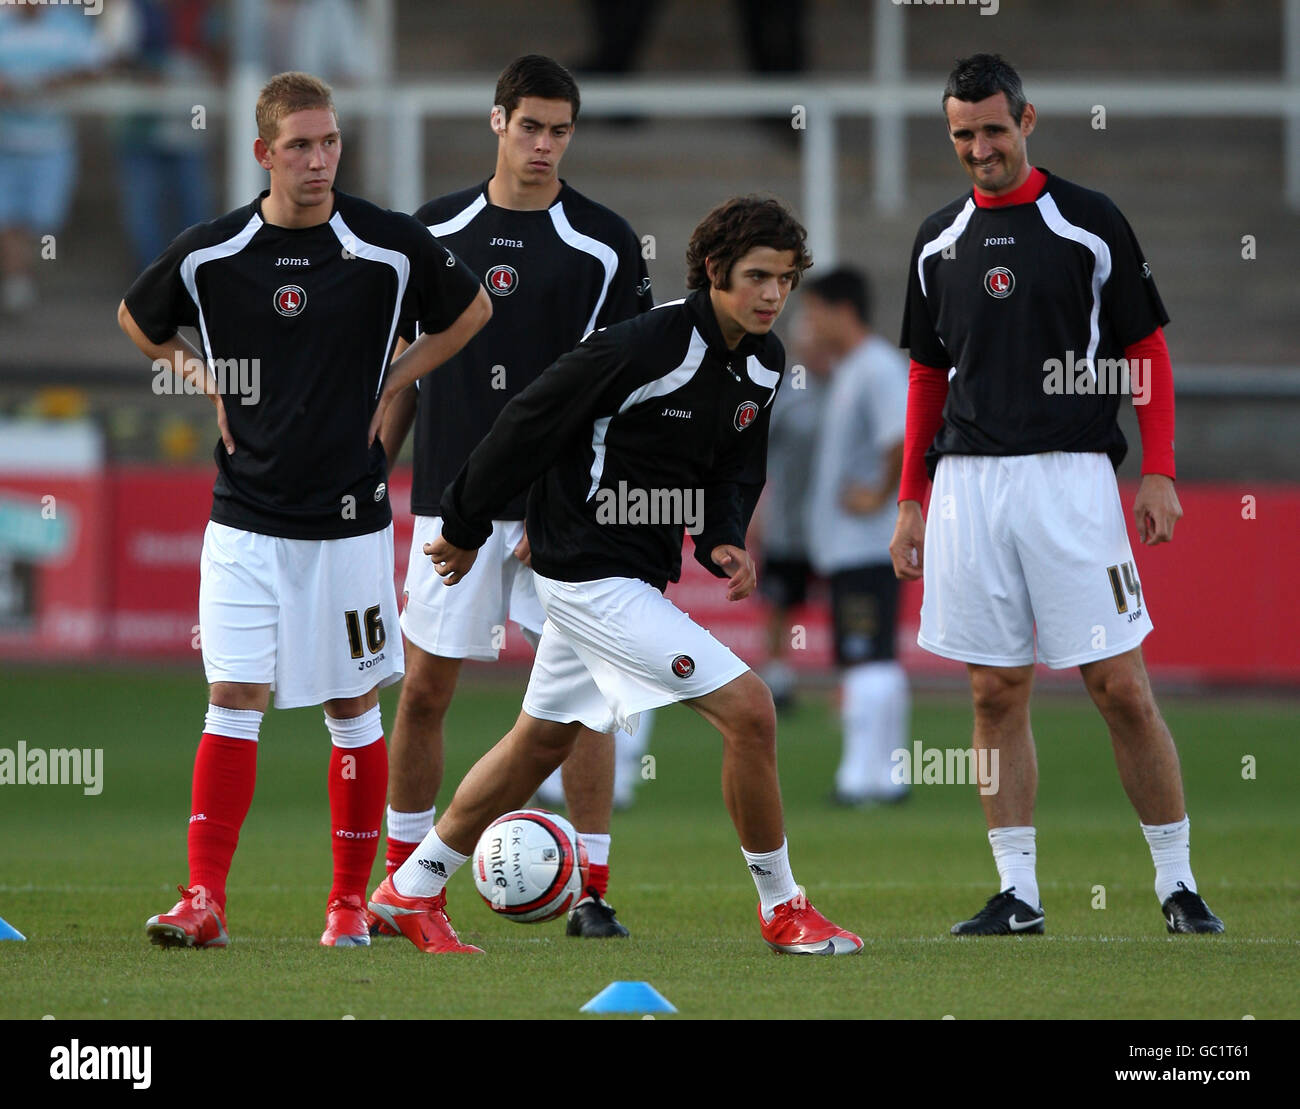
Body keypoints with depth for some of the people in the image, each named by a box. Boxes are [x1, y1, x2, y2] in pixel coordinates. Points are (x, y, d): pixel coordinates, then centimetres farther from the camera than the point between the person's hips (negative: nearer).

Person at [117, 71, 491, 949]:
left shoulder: (391, 246, -5)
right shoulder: (209, 253, -3)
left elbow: (471, 310, 12)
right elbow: (139, 320, 17)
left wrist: (392, 386, 5)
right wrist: (205, 382, 5)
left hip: (349, 519, 0)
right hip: (245, 519, 0)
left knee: (352, 709, 6)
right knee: (234, 699, -6)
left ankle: (352, 900, 15)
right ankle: (205, 900, -7)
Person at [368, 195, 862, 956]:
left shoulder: (763, 364, 2)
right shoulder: (647, 346, -23)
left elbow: (736, 469, 15)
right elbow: (530, 425, -15)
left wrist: (725, 541, -6)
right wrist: (466, 528, -6)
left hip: (641, 575, 10)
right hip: (592, 572, -10)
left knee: (542, 741, 21)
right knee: (748, 709, -15)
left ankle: (412, 892, 34)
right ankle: (782, 907, -2)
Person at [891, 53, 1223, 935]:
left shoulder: (1088, 223, -1)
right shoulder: (939, 240, 13)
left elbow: (1148, 353, 0)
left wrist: (1159, 474, -9)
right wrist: (911, 500, 15)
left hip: (1069, 476, -4)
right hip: (966, 484, 4)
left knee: (1121, 689, -6)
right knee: (997, 695, 3)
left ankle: (1178, 883, 2)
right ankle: (1017, 893, 7)